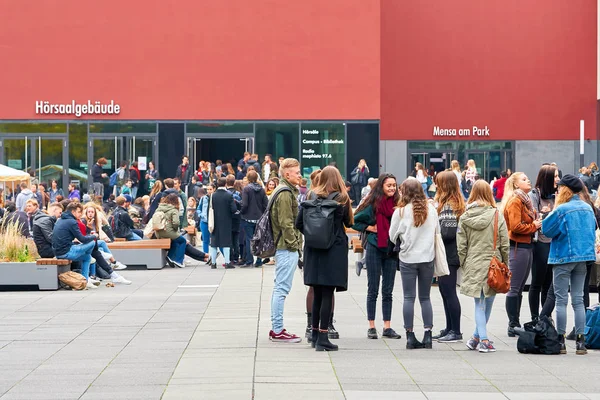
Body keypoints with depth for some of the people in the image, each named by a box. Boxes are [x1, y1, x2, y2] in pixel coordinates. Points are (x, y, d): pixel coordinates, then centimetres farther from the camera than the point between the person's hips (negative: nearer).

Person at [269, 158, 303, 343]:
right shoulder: (285, 193, -14)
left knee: (280, 288, 13)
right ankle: (278, 331, -6)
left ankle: (276, 328, 18)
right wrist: (293, 244, -15)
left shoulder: (286, 191, 19)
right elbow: (286, 223, -19)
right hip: (287, 248, -11)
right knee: (282, 288, -8)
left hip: (284, 248, 11)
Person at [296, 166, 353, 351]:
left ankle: (315, 333, 23)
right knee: (328, 293, -3)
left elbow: (299, 223, 1)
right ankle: (323, 337, -6)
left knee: (318, 293, 15)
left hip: (313, 249, 4)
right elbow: (348, 222, 5)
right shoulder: (342, 199, -6)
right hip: (334, 249, -4)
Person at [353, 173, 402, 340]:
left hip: (391, 250, 3)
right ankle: (371, 327, 8)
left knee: (388, 291, 7)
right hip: (375, 249, -3)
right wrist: (370, 228, -9)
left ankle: (387, 327, 12)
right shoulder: (373, 204, -6)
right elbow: (354, 221, -2)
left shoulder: (397, 204, 3)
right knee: (373, 290, 4)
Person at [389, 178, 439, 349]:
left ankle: (410, 336, 2)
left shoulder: (401, 211, -9)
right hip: (427, 257, 2)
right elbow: (437, 232, 8)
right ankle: (428, 334, 6)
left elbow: (392, 236, 1)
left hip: (408, 258, -2)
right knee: (425, 297, 10)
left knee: (409, 298, 3)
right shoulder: (431, 209, -2)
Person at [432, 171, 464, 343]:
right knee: (446, 292, 14)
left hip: (449, 256, -10)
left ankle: (456, 332, -1)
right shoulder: (454, 203, 15)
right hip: (446, 255, 10)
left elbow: (448, 233, -22)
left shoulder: (449, 206, -16)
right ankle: (450, 329, 20)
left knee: (449, 292, -5)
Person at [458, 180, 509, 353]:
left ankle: (482, 339, -3)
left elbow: (461, 246, 2)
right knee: (488, 303, 11)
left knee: (480, 304, 7)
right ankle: (479, 337, 18)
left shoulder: (465, 217, 0)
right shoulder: (497, 215, -5)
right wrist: (505, 266, 7)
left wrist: (464, 265, 13)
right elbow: (504, 244, -3)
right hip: (493, 265, -1)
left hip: (473, 266, 2)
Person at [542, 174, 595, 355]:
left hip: (564, 257, -6)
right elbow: (593, 230, 14)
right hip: (583, 256, 6)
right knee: (578, 299, 9)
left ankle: (560, 341, 0)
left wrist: (556, 207, -3)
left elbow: (546, 229, -8)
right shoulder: (588, 209, 5)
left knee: (561, 300, 0)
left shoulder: (562, 209, -15)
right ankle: (580, 341, 7)